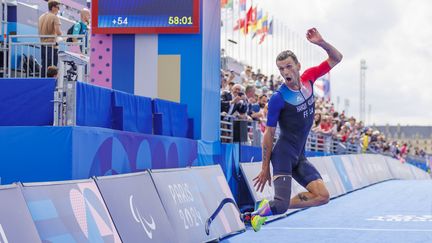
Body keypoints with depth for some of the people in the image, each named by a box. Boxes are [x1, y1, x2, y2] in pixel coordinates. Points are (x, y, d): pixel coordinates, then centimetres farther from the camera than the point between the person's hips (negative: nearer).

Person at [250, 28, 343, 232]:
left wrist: (321, 43, -11)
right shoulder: (278, 98, -14)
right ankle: (259, 213, 13)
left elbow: (336, 58, 9)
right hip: (283, 153, -7)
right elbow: (269, 134, -10)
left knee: (322, 196, -4)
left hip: (299, 157, 7)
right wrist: (265, 168, -8)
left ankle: (268, 209, 6)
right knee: (281, 205, -21)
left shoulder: (308, 78, 2)